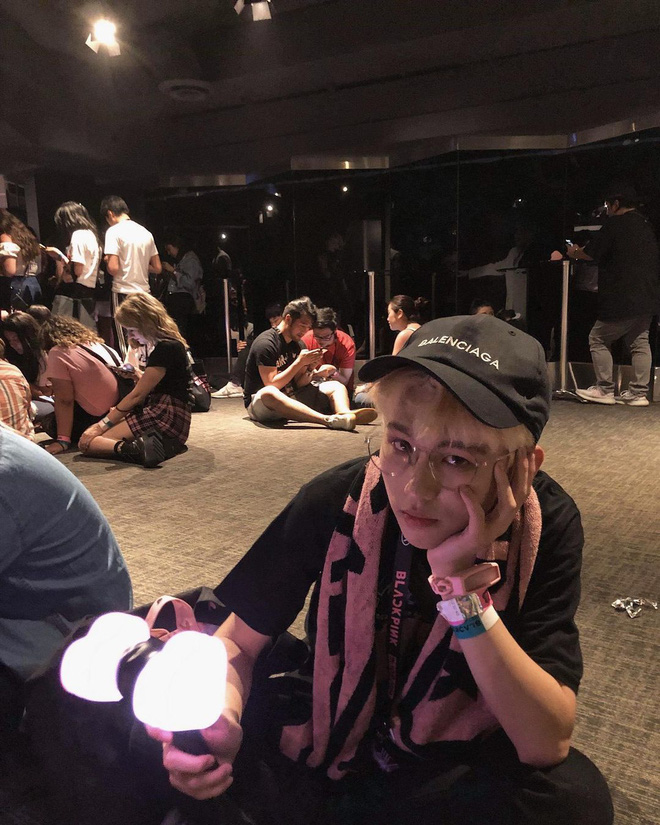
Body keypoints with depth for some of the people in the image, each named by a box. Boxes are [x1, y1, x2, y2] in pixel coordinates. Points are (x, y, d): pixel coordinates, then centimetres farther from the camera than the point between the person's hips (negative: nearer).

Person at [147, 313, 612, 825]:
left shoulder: (546, 527, -21)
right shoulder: (337, 503, -20)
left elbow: (549, 744, -24)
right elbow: (240, 642, -9)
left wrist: (464, 585, -35)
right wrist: (219, 721, -31)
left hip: (460, 759, 1)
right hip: (331, 736, 0)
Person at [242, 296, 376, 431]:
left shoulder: (297, 345, 11)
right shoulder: (265, 343, -14)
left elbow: (299, 384, 8)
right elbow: (271, 386, -22)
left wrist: (310, 368, -12)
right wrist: (300, 362, -20)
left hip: (290, 398, 8)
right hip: (259, 403, -8)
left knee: (335, 386, -1)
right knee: (269, 394, -43)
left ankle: (346, 415, -38)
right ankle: (329, 420, -56)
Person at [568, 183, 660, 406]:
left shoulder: (615, 224, -10)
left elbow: (590, 253, -9)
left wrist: (574, 252, 14)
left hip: (623, 300, -8)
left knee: (598, 339, 3)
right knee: (639, 341, 12)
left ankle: (604, 389, 3)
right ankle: (639, 392, 11)